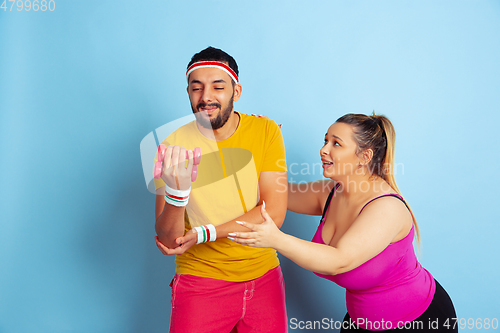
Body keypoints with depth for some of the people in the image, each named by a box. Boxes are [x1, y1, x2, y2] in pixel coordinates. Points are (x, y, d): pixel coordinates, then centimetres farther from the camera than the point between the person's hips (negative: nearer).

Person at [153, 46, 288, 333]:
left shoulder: (266, 131, -9)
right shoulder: (173, 147, -11)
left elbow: (274, 213, -13)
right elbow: (168, 240, -14)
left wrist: (202, 234, -17)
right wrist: (176, 192, -34)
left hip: (263, 275, 2)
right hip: (201, 280, -1)